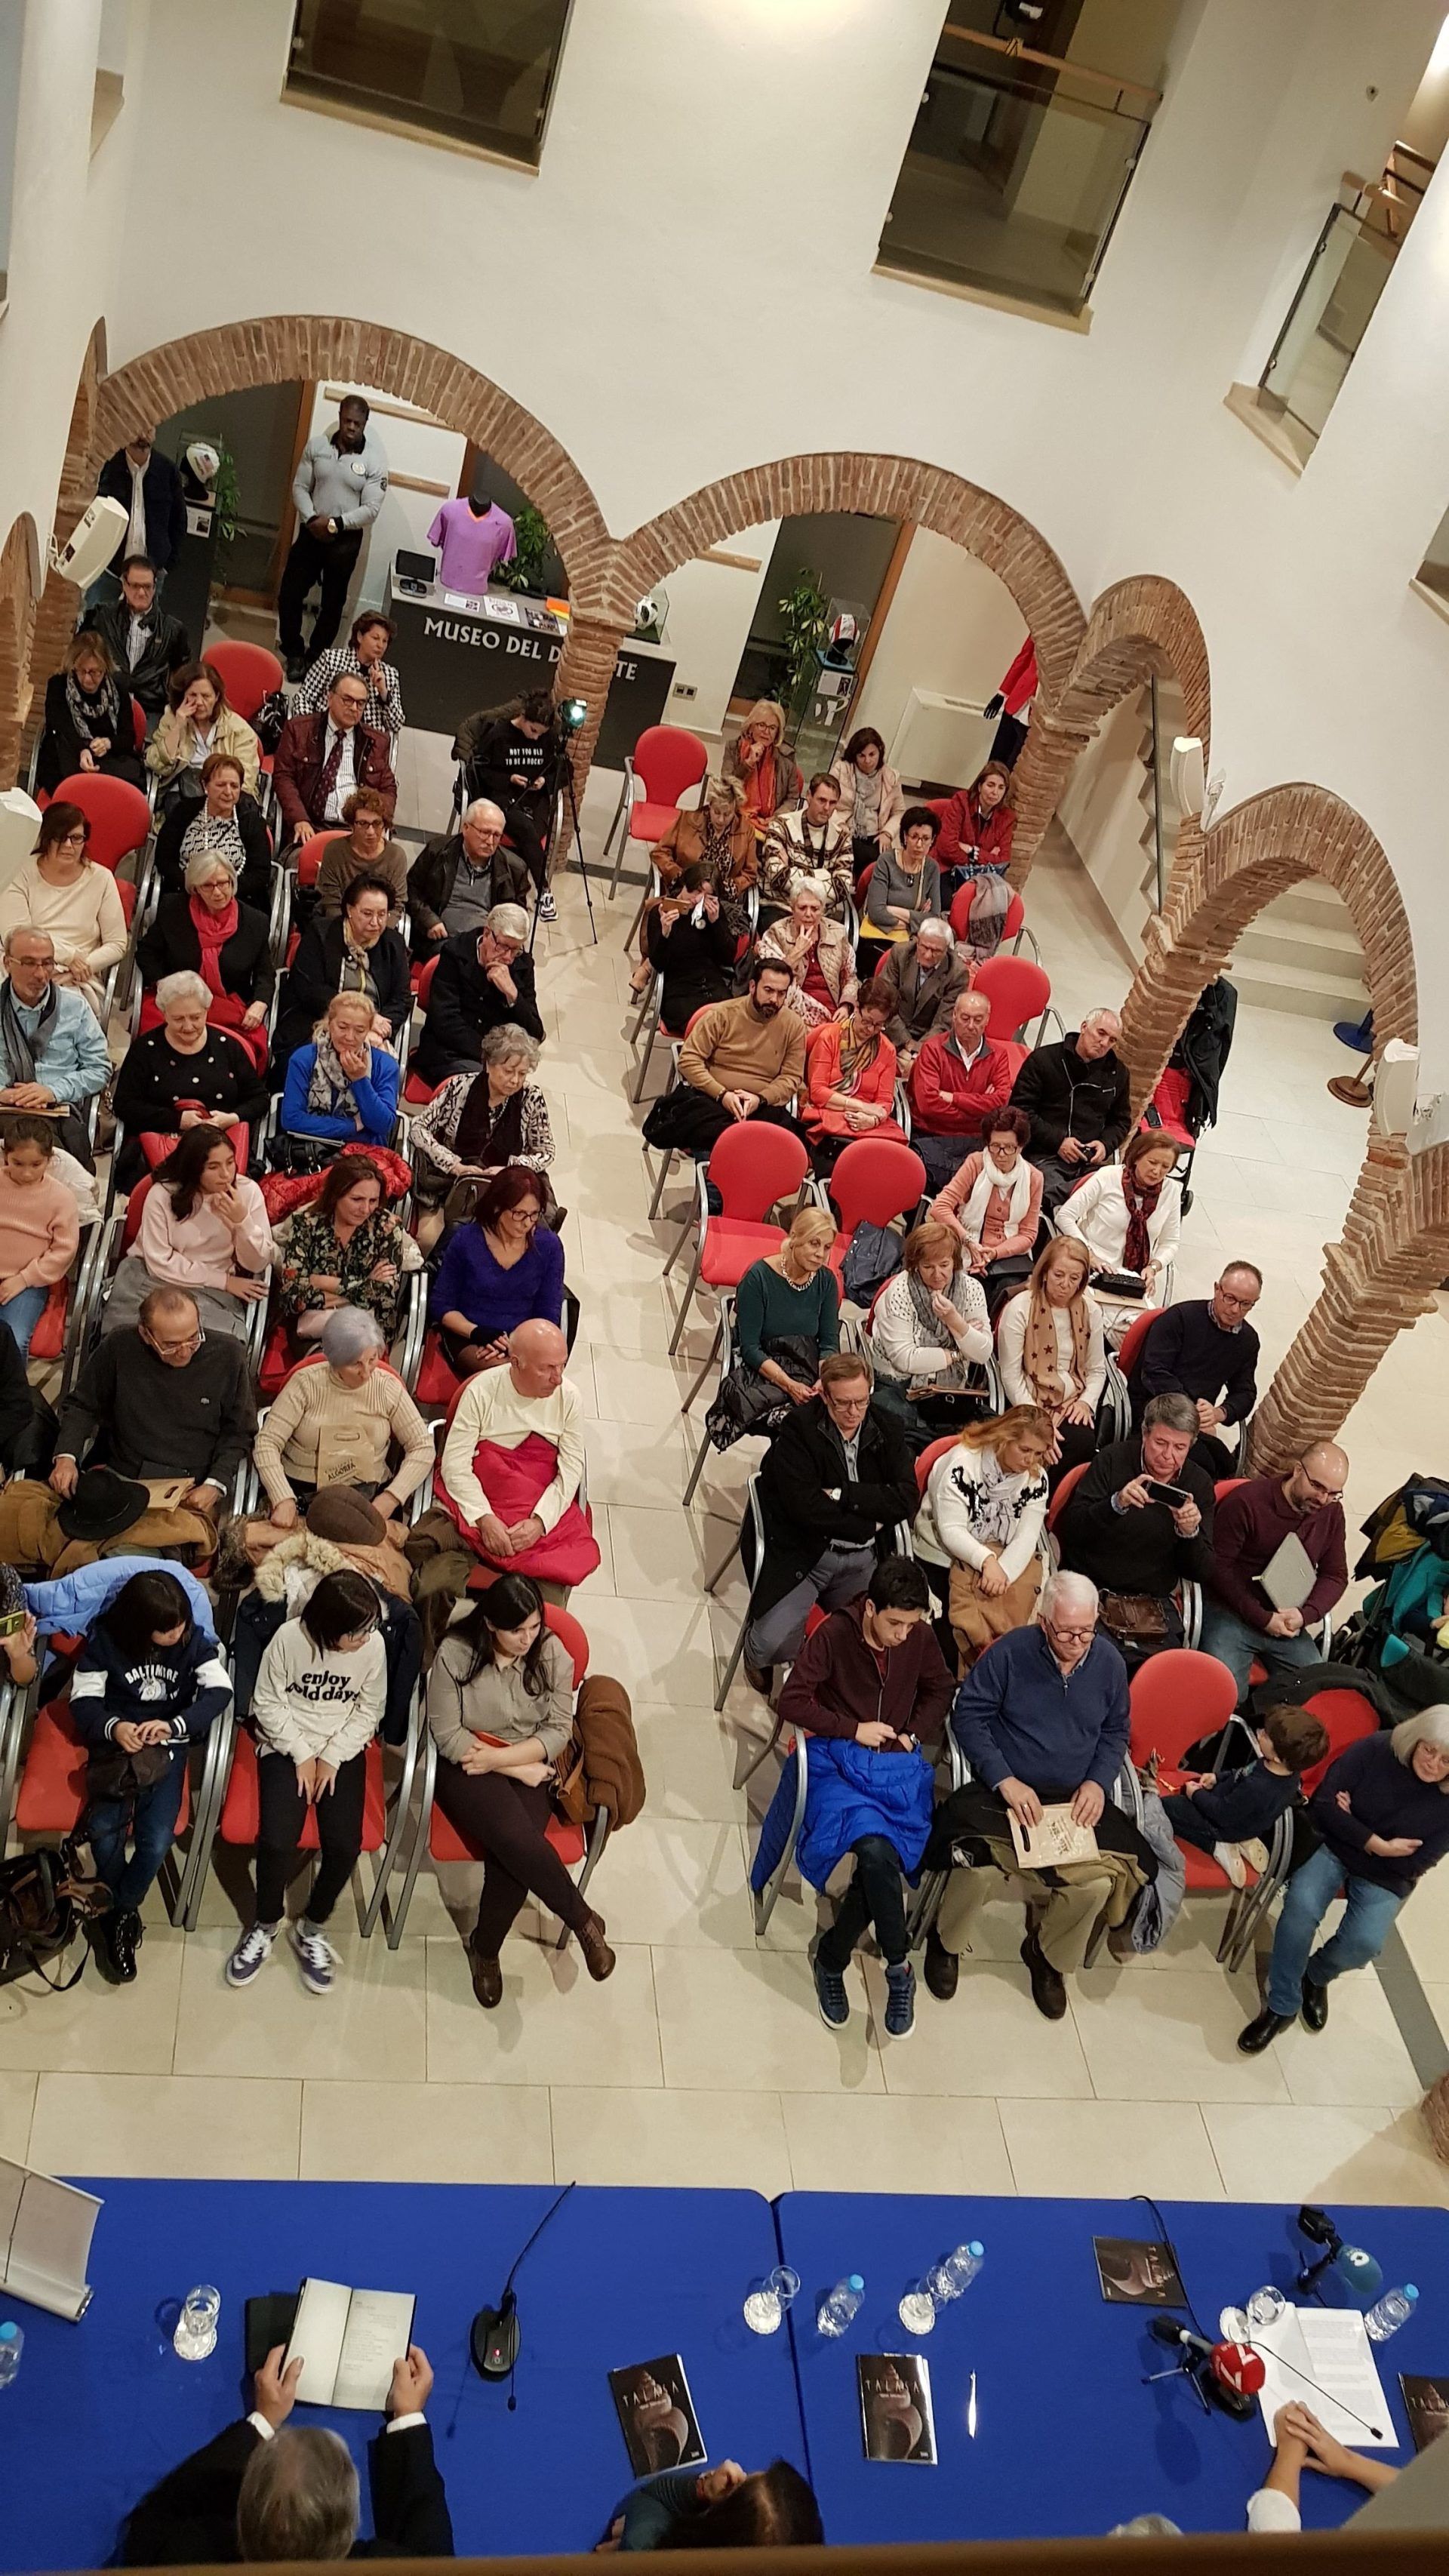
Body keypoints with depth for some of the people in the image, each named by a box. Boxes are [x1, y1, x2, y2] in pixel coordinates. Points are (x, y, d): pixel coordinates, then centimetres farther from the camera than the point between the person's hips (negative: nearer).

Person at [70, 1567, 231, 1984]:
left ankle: (112, 1914, 6)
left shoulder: (193, 1640, -7)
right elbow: (83, 1700, -7)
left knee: (157, 1842, -20)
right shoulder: (105, 1639, -9)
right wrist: (113, 1728, -29)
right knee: (104, 1834, -23)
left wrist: (173, 1725, -29)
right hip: (115, 1741, 0)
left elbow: (220, 1690, -13)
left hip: (168, 1745, 0)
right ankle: (123, 1915, 4)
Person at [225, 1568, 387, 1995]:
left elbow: (369, 1711, -1)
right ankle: (266, 1926, 8)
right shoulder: (289, 1638, -19)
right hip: (287, 1744, -1)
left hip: (343, 1750, 2)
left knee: (344, 1845, -17)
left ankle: (311, 1928, 8)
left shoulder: (374, 1644, -13)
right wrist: (301, 1754, -12)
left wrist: (332, 1758, -9)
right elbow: (268, 1703, -7)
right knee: (277, 1840, -20)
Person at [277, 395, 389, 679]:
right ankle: (294, 653, 20)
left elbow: (371, 509, -12)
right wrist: (311, 519, -16)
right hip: (311, 533, 2)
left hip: (346, 540, -2)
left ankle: (315, 656, 25)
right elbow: (300, 487, 1)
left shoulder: (374, 460, -10)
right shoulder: (317, 446, -2)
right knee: (289, 594, 2)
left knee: (332, 603, 9)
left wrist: (335, 524, -21)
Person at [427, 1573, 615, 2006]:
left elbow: (558, 1731, -3)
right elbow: (448, 1736, -11)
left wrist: (499, 1757, -16)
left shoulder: (552, 1654, -6)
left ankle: (485, 1947, 2)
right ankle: (583, 1920, -8)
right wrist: (519, 1769, -13)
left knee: (511, 1856, -25)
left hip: (531, 1769, 2)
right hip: (468, 1769, -2)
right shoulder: (455, 1654, -13)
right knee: (519, 1839, -30)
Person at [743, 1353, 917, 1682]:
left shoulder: (886, 1427, 5)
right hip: (804, 1555, -4)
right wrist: (870, 1523, -10)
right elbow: (806, 1507, -18)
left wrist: (842, 1494, -13)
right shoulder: (797, 1429, -8)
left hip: (863, 1559, 4)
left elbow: (906, 1500, -4)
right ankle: (756, 1654, 19)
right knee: (772, 1643, -20)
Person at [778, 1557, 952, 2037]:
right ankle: (898, 1968, -11)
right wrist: (853, 1729, -12)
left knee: (880, 1858, -25)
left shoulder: (921, 1637, -1)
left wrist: (916, 1733, 2)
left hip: (900, 1767, 3)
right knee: (875, 1849, -31)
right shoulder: (834, 1634, -12)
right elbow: (792, 1702, -8)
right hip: (839, 1759, -3)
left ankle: (831, 1959, -2)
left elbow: (940, 1690, 18)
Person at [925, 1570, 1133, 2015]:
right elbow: (968, 1715, -9)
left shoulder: (1109, 1661, 0)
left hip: (1073, 1801, 3)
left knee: (1096, 1882, -20)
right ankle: (945, 1941, 6)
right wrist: (1005, 1782, -17)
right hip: (1005, 1790, -3)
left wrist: (1098, 1782, -4)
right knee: (978, 1866, -29)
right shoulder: (1010, 1652, -12)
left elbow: (1116, 1731, 14)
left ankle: (1048, 1956, 13)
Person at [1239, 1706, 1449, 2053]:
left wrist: (1354, 1825, -13)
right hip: (1334, 1845, -1)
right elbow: (1322, 1804, -15)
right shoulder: (1375, 1750, -15)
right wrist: (1376, 1844, -21)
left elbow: (1413, 1865, -11)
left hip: (1386, 1876, 1)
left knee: (1365, 1941, -25)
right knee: (1301, 1905, -29)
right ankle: (1282, 2005, -10)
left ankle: (1316, 1976, 11)